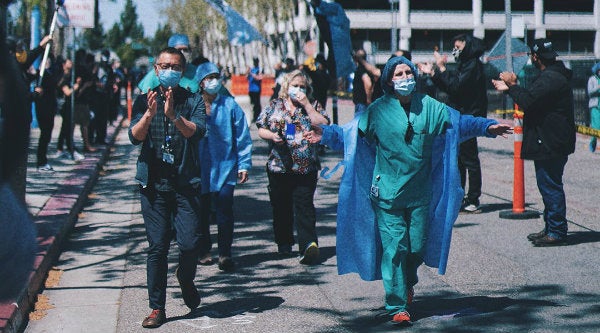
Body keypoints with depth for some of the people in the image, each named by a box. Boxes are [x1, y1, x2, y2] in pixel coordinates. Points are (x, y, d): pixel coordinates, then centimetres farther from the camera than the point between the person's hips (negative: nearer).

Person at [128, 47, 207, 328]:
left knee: (190, 243, -9)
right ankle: (157, 308, 9)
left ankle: (185, 279, 24)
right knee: (157, 247, 0)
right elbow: (134, 136, -3)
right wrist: (149, 113, -21)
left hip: (186, 183, -1)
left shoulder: (193, 100, 5)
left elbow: (198, 131, -11)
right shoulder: (144, 101, 9)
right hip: (153, 183, 1)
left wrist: (173, 115, -27)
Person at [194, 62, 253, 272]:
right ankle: (204, 249, 28)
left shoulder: (230, 105, -1)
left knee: (224, 211, -5)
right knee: (201, 211, 11)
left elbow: (243, 137, 1)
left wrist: (244, 165, -2)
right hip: (200, 168, 1)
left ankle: (225, 254, 3)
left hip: (225, 167, -1)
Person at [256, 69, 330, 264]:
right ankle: (284, 243, 23)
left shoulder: (313, 107, 7)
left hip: (305, 168, -2)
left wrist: (306, 105, -10)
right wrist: (272, 136, -9)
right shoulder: (274, 106, 11)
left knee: (304, 206, -11)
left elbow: (323, 126, -9)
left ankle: (308, 245, -20)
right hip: (279, 166, 2)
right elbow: (261, 129, 12)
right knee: (281, 207, 9)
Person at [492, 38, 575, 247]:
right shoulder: (552, 75, 15)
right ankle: (551, 228, 23)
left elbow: (527, 101, -26)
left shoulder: (551, 78, -20)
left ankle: (557, 232, -2)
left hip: (550, 144, -11)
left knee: (550, 186, -6)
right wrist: (509, 89, 19)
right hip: (550, 142, 11)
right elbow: (533, 98, 19)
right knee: (548, 186, 16)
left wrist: (512, 85, -10)